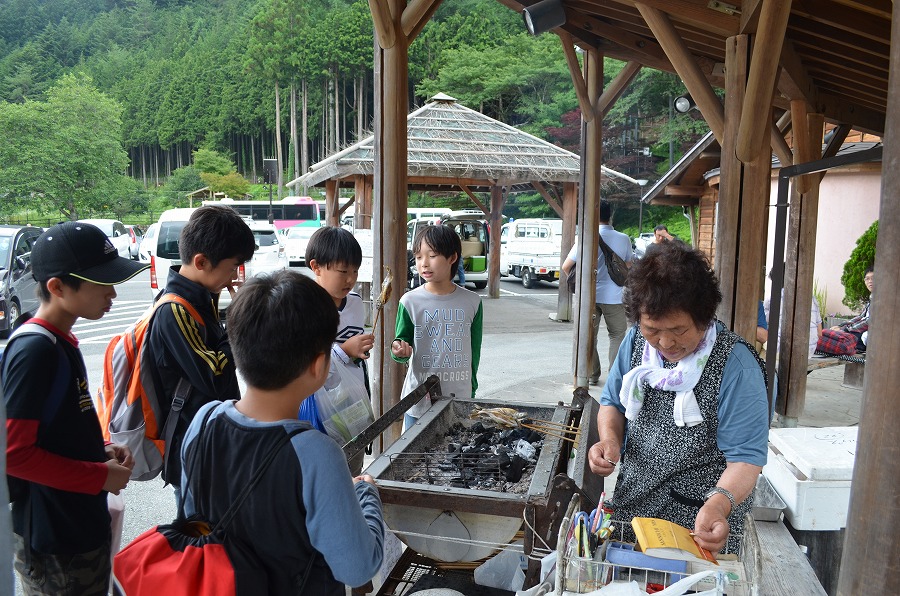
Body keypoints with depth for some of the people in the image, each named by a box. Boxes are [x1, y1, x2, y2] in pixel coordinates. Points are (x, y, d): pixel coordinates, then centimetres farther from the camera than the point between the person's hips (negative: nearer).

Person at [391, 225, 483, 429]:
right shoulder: (410, 301, -6)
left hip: (460, 400, 1)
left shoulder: (472, 302, -1)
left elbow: (474, 350, 8)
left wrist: (472, 390, 12)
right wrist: (400, 350, -24)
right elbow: (403, 341, 0)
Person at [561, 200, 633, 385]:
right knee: (617, 335, 14)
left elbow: (566, 267, -9)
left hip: (590, 296, 0)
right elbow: (628, 267, 7)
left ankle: (592, 375, 20)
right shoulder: (623, 239, -4)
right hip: (614, 297, 0)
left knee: (590, 335, 14)